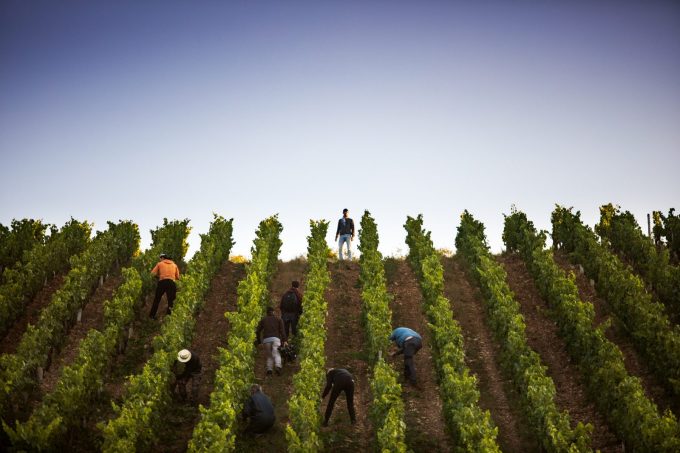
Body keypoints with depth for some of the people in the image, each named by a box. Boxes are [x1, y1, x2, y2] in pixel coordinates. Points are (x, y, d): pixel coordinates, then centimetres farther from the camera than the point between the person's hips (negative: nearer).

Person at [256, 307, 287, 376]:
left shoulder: (263, 320, 21)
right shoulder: (278, 319, 19)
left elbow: (258, 331, 13)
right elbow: (282, 330, 4)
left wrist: (258, 341, 25)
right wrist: (284, 340, -4)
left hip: (266, 339, 1)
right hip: (276, 339, -1)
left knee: (269, 355, 15)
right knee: (276, 355, -8)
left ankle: (269, 370, -1)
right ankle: (278, 367, -33)